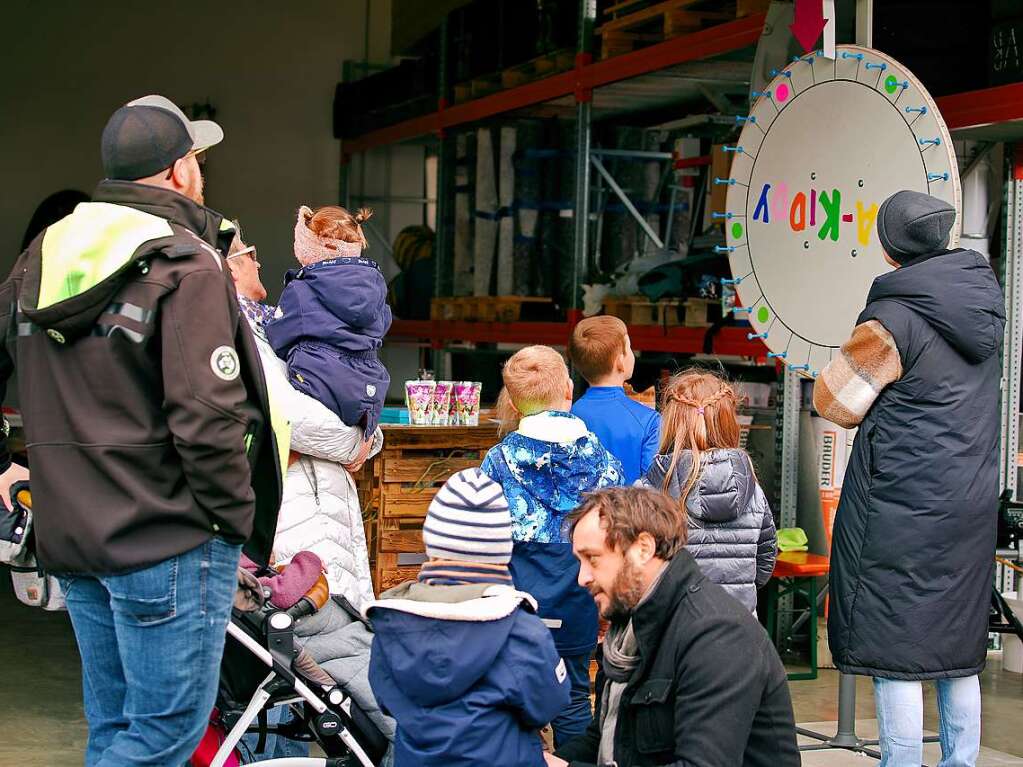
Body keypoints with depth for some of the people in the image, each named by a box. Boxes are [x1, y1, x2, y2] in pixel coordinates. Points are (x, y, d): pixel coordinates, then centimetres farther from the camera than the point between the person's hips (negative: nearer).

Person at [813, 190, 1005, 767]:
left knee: (895, 652, -3)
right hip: (972, 506, 7)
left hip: (902, 510, -7)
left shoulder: (894, 319, -15)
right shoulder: (984, 298, 6)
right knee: (958, 651, 14)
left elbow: (835, 404, -6)